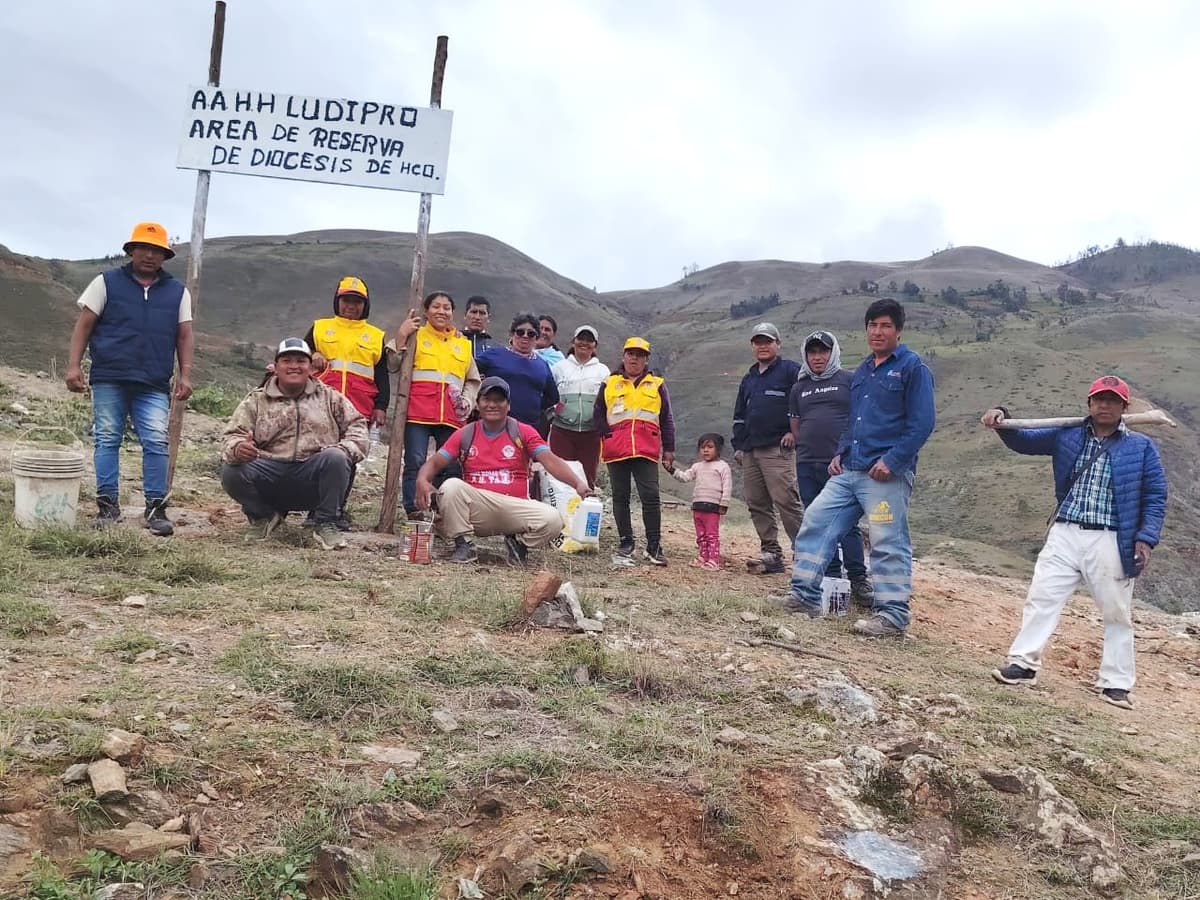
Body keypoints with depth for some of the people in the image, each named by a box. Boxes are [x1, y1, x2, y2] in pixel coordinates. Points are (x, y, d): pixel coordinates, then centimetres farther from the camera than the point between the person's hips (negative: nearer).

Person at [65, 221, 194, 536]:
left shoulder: (177, 291, 12)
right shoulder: (106, 283, 7)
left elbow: (184, 336, 11)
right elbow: (84, 326, 5)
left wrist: (185, 375, 2)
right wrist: (73, 366, -4)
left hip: (154, 386, 1)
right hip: (108, 380, -1)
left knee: (157, 442, -7)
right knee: (107, 440, 2)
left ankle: (155, 508, -1)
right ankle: (108, 506, 8)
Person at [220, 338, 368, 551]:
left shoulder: (329, 398, 14)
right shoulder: (256, 400, 13)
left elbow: (356, 424, 11)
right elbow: (233, 435, 6)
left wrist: (347, 449, -11)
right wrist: (237, 449, -21)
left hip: (313, 474, -1)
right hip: (270, 473, 1)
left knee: (336, 458, -32)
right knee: (231, 472, -26)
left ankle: (326, 525, -13)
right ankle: (263, 516, 6)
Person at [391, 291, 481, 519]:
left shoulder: (464, 344, 21)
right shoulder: (416, 335, 13)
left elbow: (473, 380, 25)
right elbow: (394, 365, 3)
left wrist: (467, 402, 8)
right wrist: (401, 337, -7)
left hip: (451, 415, 3)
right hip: (418, 410, -3)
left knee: (450, 466, 0)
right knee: (415, 462, -9)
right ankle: (413, 515, -7)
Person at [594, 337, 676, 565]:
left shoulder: (657, 385, 14)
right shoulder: (610, 383, 14)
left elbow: (667, 420, 13)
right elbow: (598, 415, 12)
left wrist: (669, 449, 7)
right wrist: (608, 435, -3)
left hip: (646, 450, -1)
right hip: (616, 450, 1)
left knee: (650, 497, -7)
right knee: (620, 497, 6)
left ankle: (654, 547, -1)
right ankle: (626, 543, 16)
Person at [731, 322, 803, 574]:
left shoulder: (790, 371, 0)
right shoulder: (748, 379, 23)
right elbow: (739, 416, 27)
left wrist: (795, 431, -10)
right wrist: (738, 445, 19)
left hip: (778, 449, -8)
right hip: (750, 451, 8)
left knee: (786, 501, -14)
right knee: (756, 504, 6)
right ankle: (771, 553, 12)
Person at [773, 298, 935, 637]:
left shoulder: (912, 367, -4)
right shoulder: (862, 371, 19)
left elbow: (922, 423, -11)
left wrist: (892, 461, -17)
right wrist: (840, 453, 11)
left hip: (887, 474, -8)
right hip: (848, 471, 8)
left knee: (889, 544, -6)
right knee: (815, 521, 5)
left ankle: (893, 616, 1)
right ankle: (804, 594, 11)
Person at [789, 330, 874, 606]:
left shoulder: (849, 381, 3)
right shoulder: (799, 388, 17)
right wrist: (808, 447, 8)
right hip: (807, 466, 5)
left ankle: (859, 580, -1)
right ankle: (831, 578, 16)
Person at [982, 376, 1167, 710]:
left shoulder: (1141, 447, 2)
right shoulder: (1067, 435, 8)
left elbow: (1155, 497, 3)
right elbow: (1024, 440, 8)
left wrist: (1146, 539, -8)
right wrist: (1002, 421, -13)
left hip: (1112, 542, -1)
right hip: (1065, 534, 2)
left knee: (1117, 613, 8)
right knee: (1042, 597, -1)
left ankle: (1116, 682, 19)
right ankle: (1023, 664, 6)